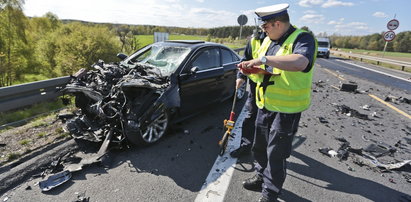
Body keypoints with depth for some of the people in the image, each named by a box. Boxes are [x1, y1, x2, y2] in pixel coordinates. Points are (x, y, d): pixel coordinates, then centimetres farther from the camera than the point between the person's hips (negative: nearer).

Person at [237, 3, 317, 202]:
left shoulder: (303, 38, -15)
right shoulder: (268, 40, 10)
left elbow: (300, 63, -37)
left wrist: (264, 59, -33)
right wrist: (250, 66, -3)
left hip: (286, 109, -7)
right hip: (264, 104, 8)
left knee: (276, 153, 4)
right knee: (260, 146, 19)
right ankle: (262, 176, 42)